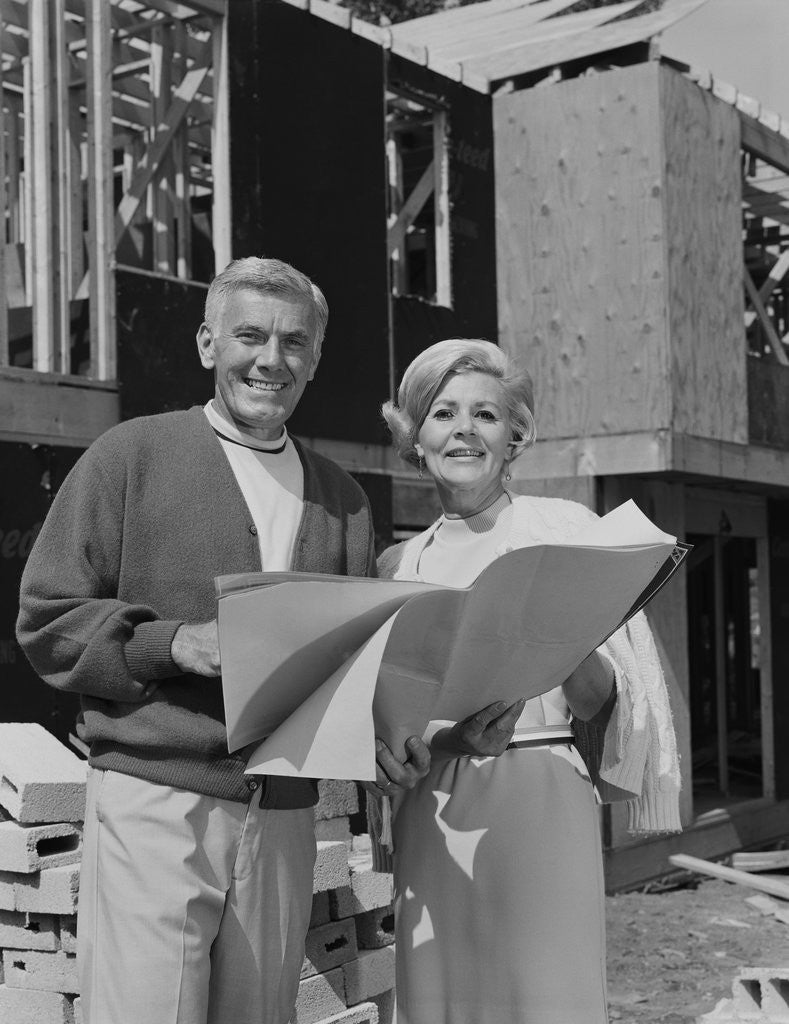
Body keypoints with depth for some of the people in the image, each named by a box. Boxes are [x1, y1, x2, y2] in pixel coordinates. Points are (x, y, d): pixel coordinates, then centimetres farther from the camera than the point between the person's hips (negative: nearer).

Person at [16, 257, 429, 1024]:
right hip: (153, 801, -4)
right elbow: (47, 619, -1)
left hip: (284, 817, 4)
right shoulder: (131, 456, 2)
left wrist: (388, 739, -2)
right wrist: (173, 643, -15)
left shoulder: (341, 498, 15)